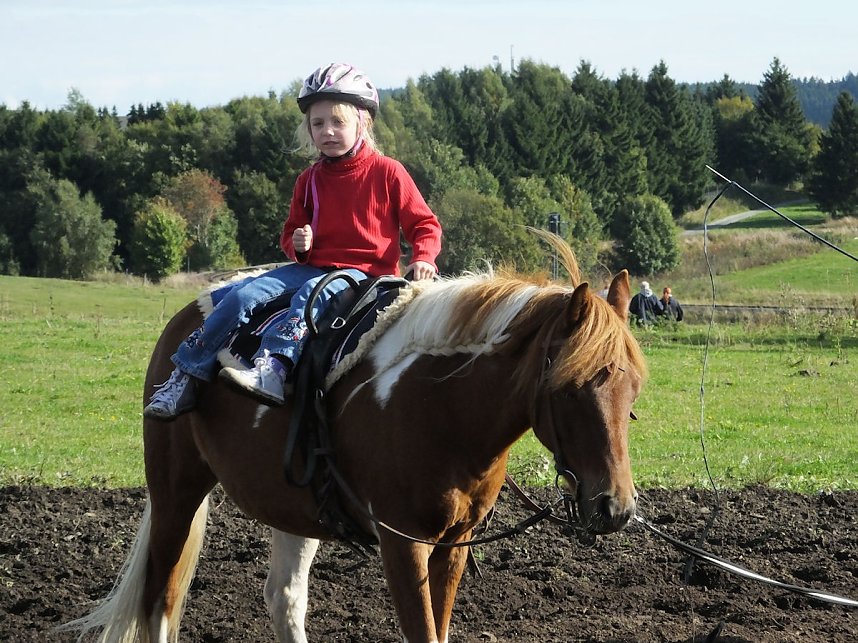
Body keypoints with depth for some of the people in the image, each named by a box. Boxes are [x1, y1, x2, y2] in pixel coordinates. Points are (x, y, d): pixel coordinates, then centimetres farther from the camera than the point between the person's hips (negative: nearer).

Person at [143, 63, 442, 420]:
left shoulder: (387, 172, 0)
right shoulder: (310, 181, 13)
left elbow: (424, 224, 2)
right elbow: (290, 233, 24)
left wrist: (423, 259, -18)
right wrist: (296, 243, -1)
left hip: (367, 271, -5)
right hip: (313, 265, 5)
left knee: (314, 293, -37)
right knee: (245, 295, -17)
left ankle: (273, 370, -58)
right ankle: (184, 378, -18)